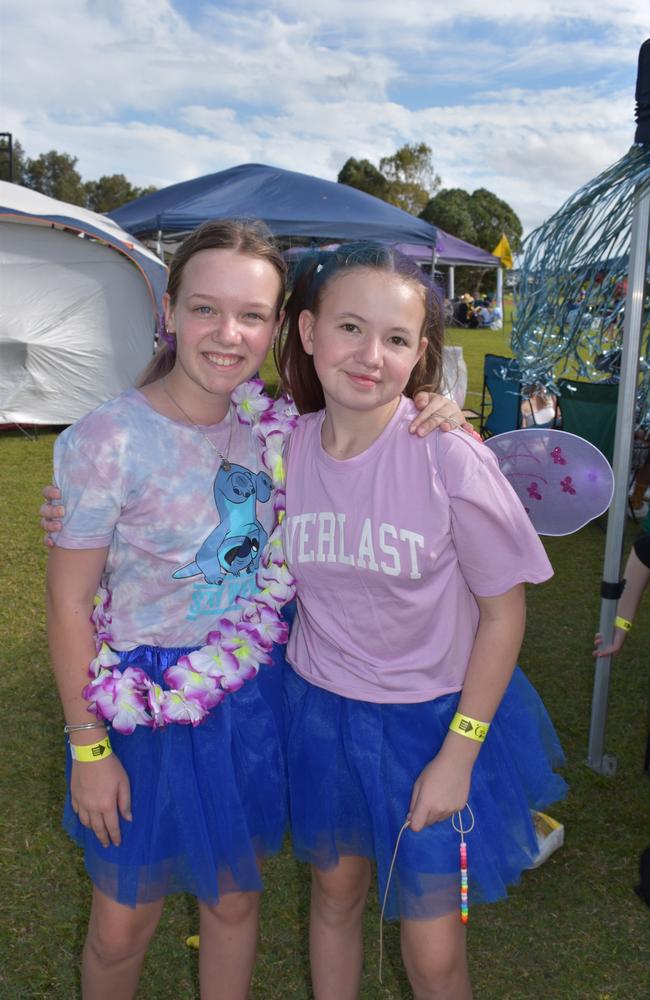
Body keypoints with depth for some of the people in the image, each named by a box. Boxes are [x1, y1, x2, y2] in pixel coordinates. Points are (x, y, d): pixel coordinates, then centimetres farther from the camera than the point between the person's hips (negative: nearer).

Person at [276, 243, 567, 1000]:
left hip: (435, 717, -3)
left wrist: (458, 755, -11)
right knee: (335, 889, 24)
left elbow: (504, 612, -13)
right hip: (320, 710, 4)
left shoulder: (451, 459, -23)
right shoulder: (287, 446, -10)